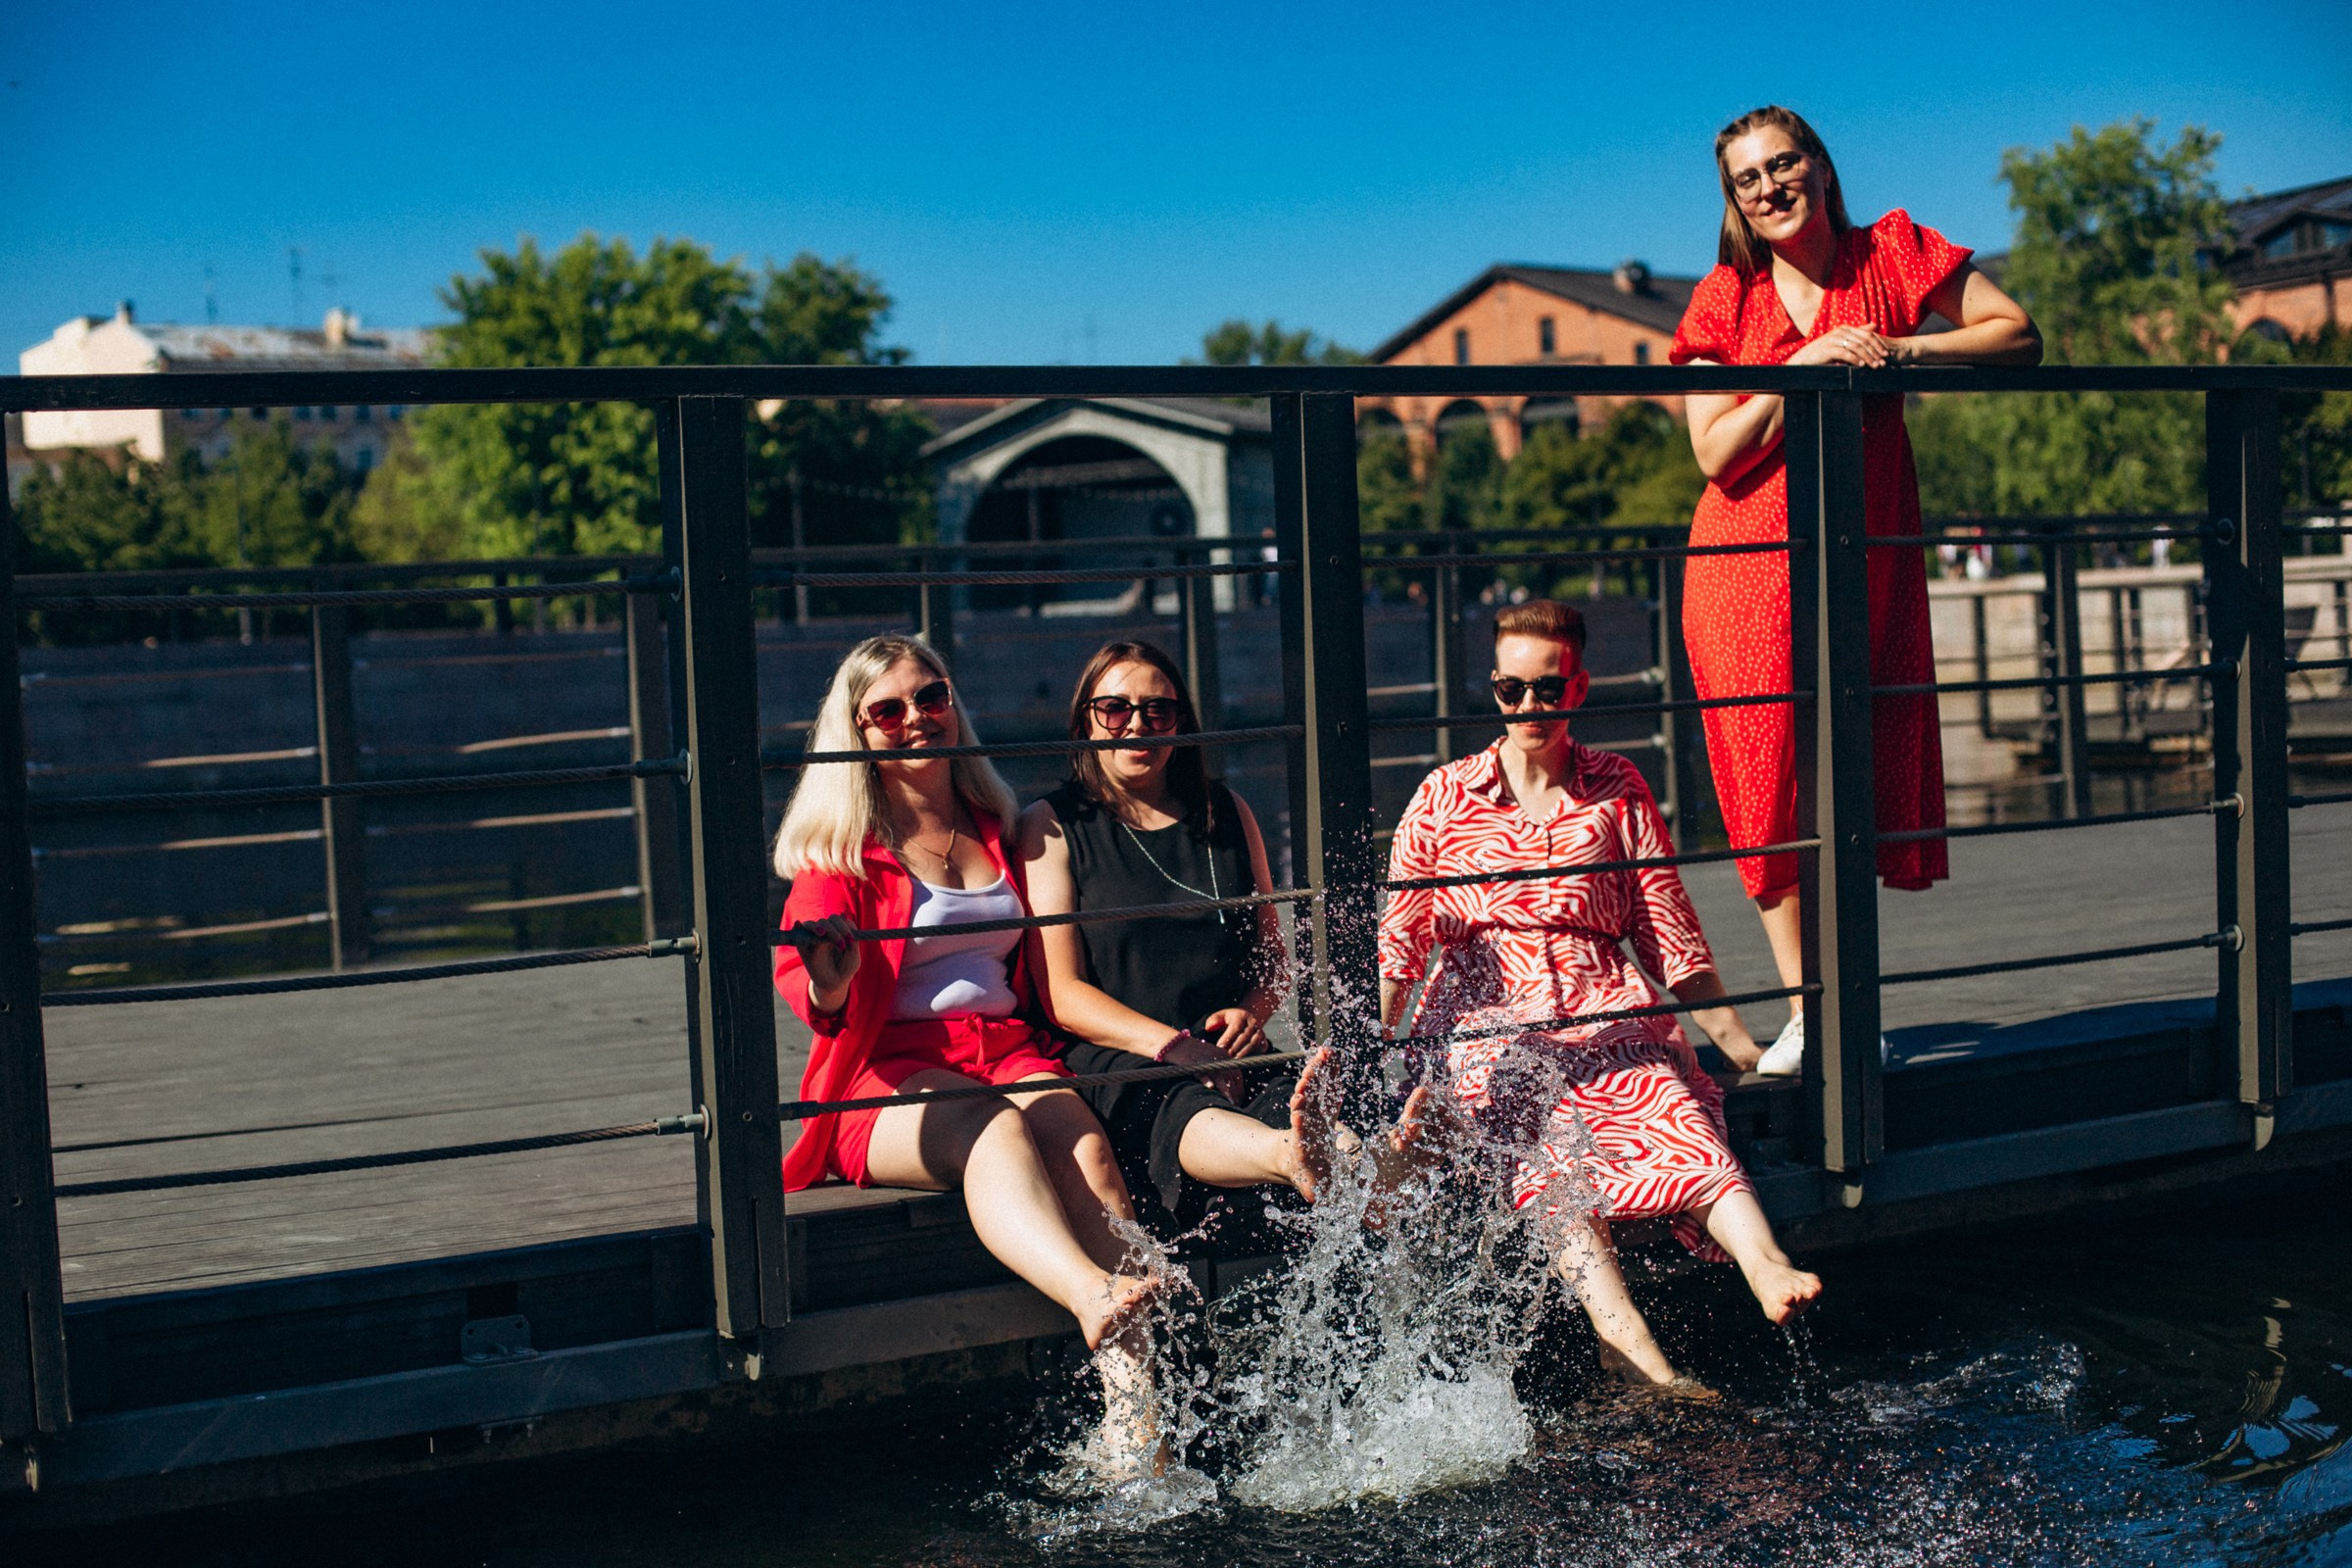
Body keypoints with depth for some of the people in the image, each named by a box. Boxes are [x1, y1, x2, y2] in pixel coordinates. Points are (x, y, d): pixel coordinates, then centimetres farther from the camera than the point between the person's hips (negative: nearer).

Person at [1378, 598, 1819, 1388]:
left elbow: (1670, 934, 17)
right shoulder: (1444, 796, 13)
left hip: (1605, 1020, 2)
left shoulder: (1618, 790, 16)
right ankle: (1623, 1330, -52)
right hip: (1486, 1026, -1)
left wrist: (1742, 1046, 13)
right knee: (1557, 1148, -33)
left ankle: (1763, 1262, -56)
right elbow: (1400, 939, 15)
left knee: (1677, 1114, -32)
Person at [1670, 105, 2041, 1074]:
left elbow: (2019, 336, 1)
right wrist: (1804, 367, -15)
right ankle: (1804, 1007, 3)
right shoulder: (1724, 300, 2)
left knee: (1861, 775, 0)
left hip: (1867, 562, 1)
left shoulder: (1893, 254, 4)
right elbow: (1716, 454, -6)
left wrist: (1899, 352, -11)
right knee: (1772, 777, -4)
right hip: (1750, 565, 0)